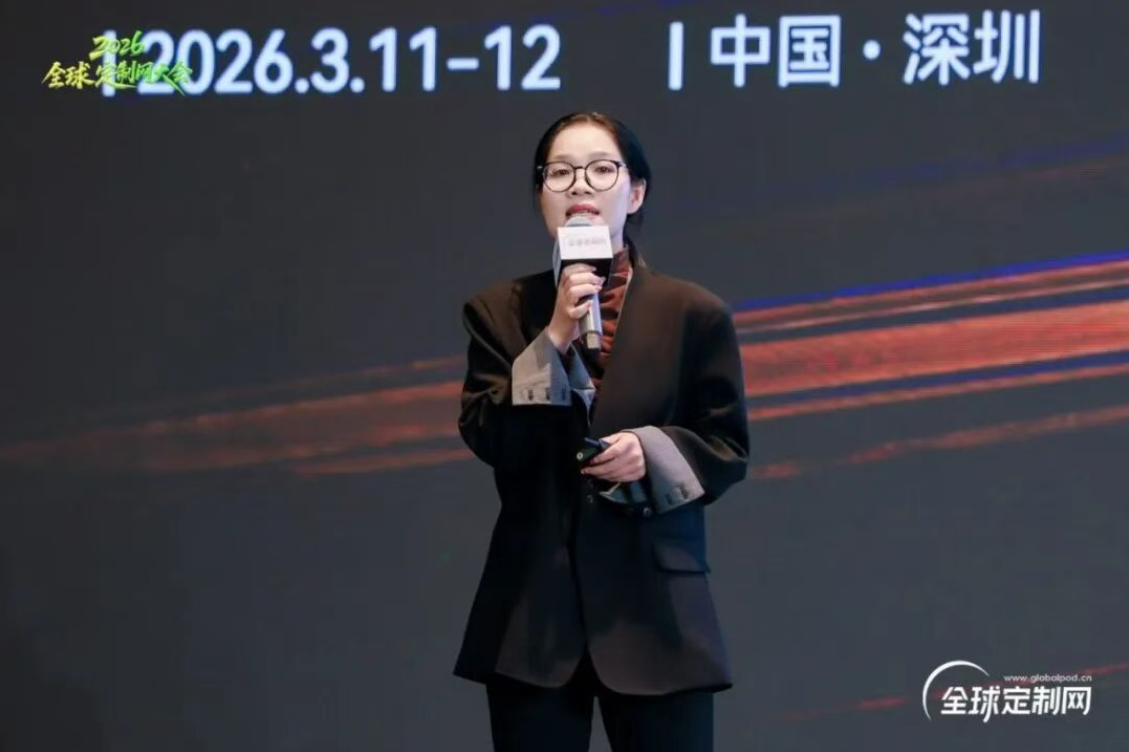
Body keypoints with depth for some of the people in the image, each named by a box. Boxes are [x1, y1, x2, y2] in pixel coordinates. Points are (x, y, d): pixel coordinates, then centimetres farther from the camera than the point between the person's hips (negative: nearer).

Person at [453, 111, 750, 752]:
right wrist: (554, 339, -13)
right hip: (534, 609, 1)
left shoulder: (694, 314, 2)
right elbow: (486, 440, -4)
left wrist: (653, 452, -15)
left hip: (655, 608, -1)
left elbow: (729, 449, 5)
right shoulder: (500, 312, 7)